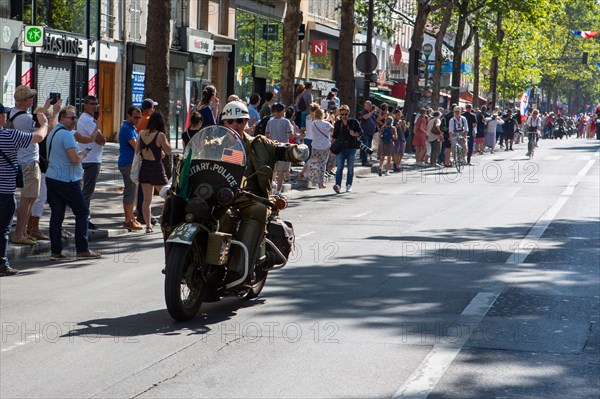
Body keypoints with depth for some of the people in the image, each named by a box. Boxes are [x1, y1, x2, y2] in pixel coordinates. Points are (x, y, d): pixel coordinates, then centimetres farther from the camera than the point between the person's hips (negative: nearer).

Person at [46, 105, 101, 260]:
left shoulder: (52, 133, 15)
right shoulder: (67, 135, -15)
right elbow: (74, 159, -22)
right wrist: (82, 154, -1)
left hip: (51, 178, 9)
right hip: (67, 181, -9)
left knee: (56, 214, 7)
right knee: (82, 213, 1)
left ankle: (55, 251, 5)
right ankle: (82, 250, 0)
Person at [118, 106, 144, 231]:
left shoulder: (131, 128, 17)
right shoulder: (127, 128, -16)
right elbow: (136, 146, -22)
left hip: (131, 163, 10)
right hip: (127, 163, -10)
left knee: (131, 191, 15)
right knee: (130, 192, -8)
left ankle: (130, 218, 22)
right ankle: (128, 221, -6)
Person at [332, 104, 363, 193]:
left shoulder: (354, 122, 0)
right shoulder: (337, 124, 7)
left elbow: (360, 132, 7)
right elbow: (334, 137, 14)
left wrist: (355, 134, -13)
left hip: (351, 148, -1)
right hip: (341, 148, 1)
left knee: (350, 168, 7)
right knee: (340, 167, -11)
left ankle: (349, 185, 18)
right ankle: (338, 185, -21)